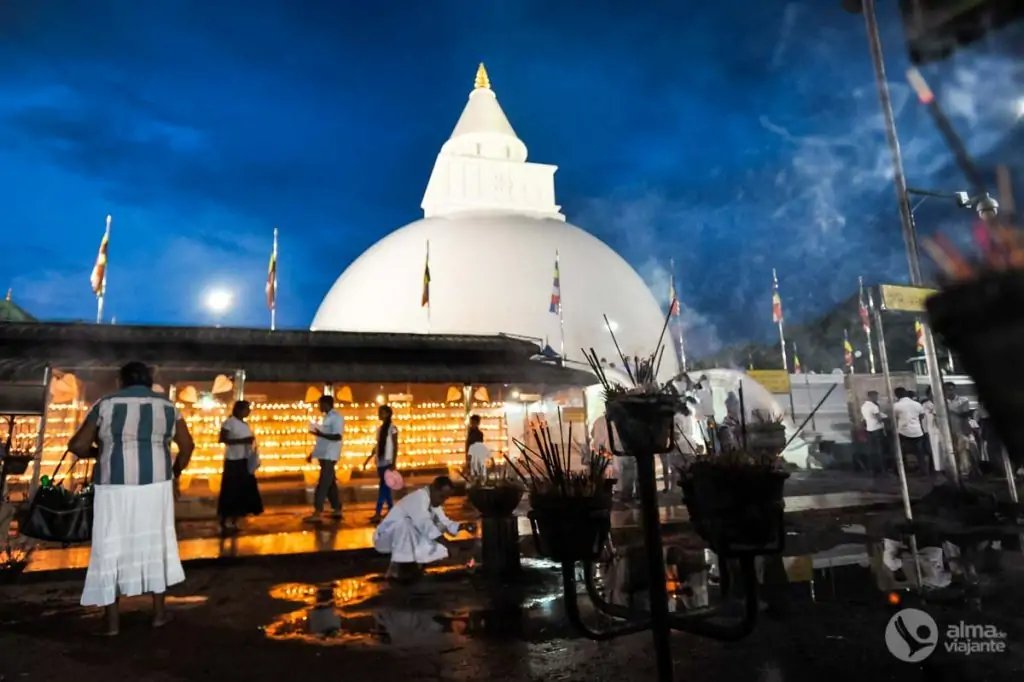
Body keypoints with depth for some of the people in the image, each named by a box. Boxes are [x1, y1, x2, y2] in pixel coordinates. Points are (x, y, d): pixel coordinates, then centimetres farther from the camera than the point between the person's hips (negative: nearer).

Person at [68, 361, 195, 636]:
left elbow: (77, 446, 2)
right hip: (155, 485, 2)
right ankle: (159, 611, 21)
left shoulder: (106, 405, 1)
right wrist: (175, 472, 24)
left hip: (115, 487, -1)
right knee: (155, 543, 13)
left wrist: (99, 452, 22)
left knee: (111, 547, 10)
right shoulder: (167, 406, 7)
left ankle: (112, 619, 17)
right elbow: (187, 445, 9)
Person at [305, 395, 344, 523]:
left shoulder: (336, 417, -13)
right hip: (324, 455, 10)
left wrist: (319, 433, -26)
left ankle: (317, 514, -6)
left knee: (323, 484, -8)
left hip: (329, 456, -10)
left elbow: (337, 436, -22)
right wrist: (313, 453, 20)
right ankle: (337, 511, 19)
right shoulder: (328, 417, 17)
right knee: (330, 483, 13)